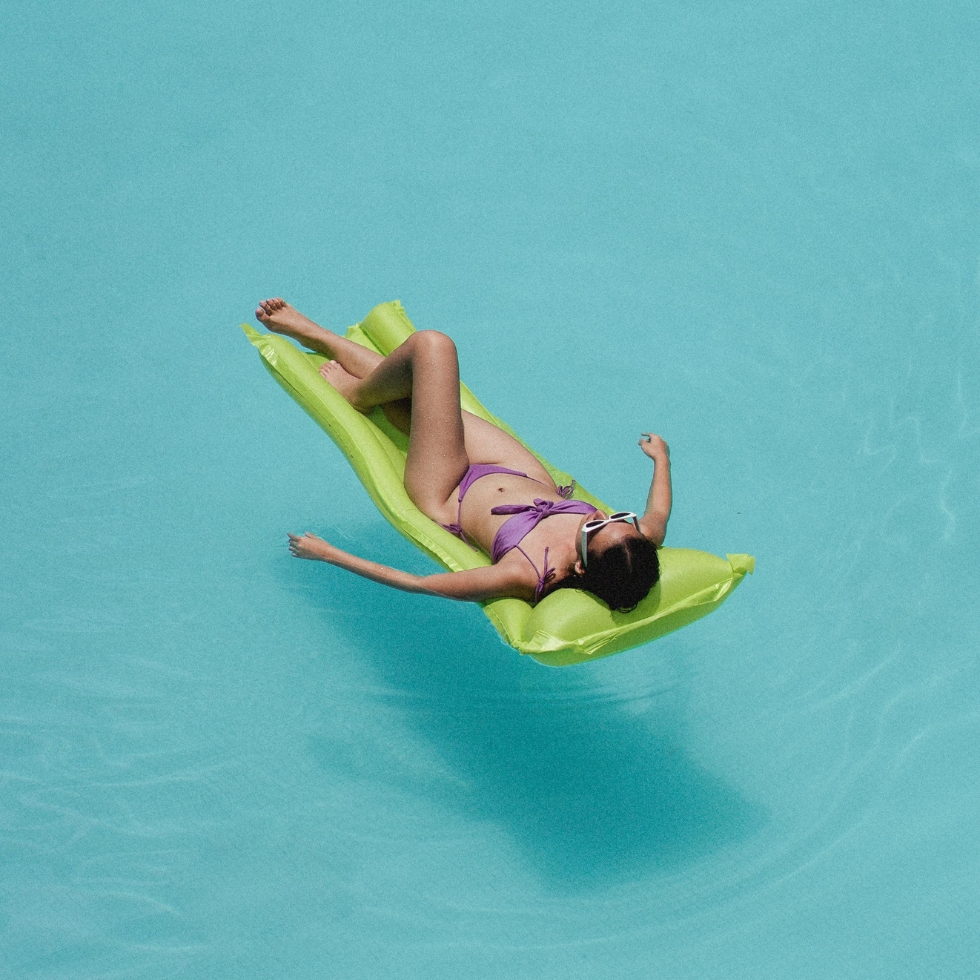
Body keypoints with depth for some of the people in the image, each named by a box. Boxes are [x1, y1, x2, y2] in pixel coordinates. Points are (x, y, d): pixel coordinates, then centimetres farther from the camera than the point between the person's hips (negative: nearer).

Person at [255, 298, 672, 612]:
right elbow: (658, 515, -4)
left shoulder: (525, 575, -42)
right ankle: (310, 333, 47)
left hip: (453, 499, -5)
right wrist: (661, 457, 13)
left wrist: (332, 555, -22)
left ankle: (357, 393, 24)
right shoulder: (642, 543, -31)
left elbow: (421, 584, -31)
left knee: (431, 346, -8)